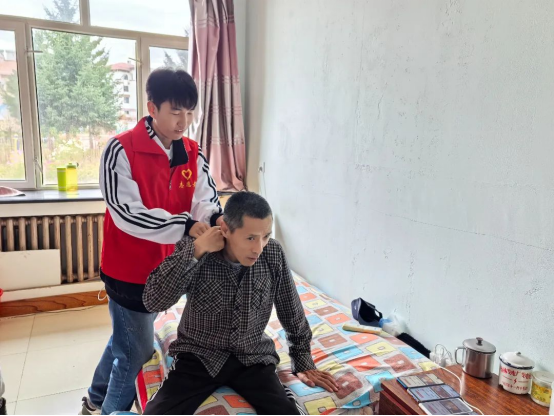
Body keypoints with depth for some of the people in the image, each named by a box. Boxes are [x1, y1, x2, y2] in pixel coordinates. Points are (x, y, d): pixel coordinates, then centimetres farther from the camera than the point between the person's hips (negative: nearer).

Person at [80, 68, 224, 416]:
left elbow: (205, 201, -6)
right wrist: (185, 225, -34)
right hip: (129, 268, -6)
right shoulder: (121, 150, -18)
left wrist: (218, 218, -30)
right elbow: (126, 214, -25)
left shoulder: (193, 154, 0)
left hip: (166, 266, 7)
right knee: (137, 351, 5)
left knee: (126, 339, 24)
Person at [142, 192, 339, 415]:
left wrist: (304, 364, 9)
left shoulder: (274, 255, -10)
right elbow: (153, 302, -23)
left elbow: (292, 313, 3)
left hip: (252, 358, 2)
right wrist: (195, 251, -29)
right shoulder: (194, 250, -14)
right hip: (199, 356, -1)